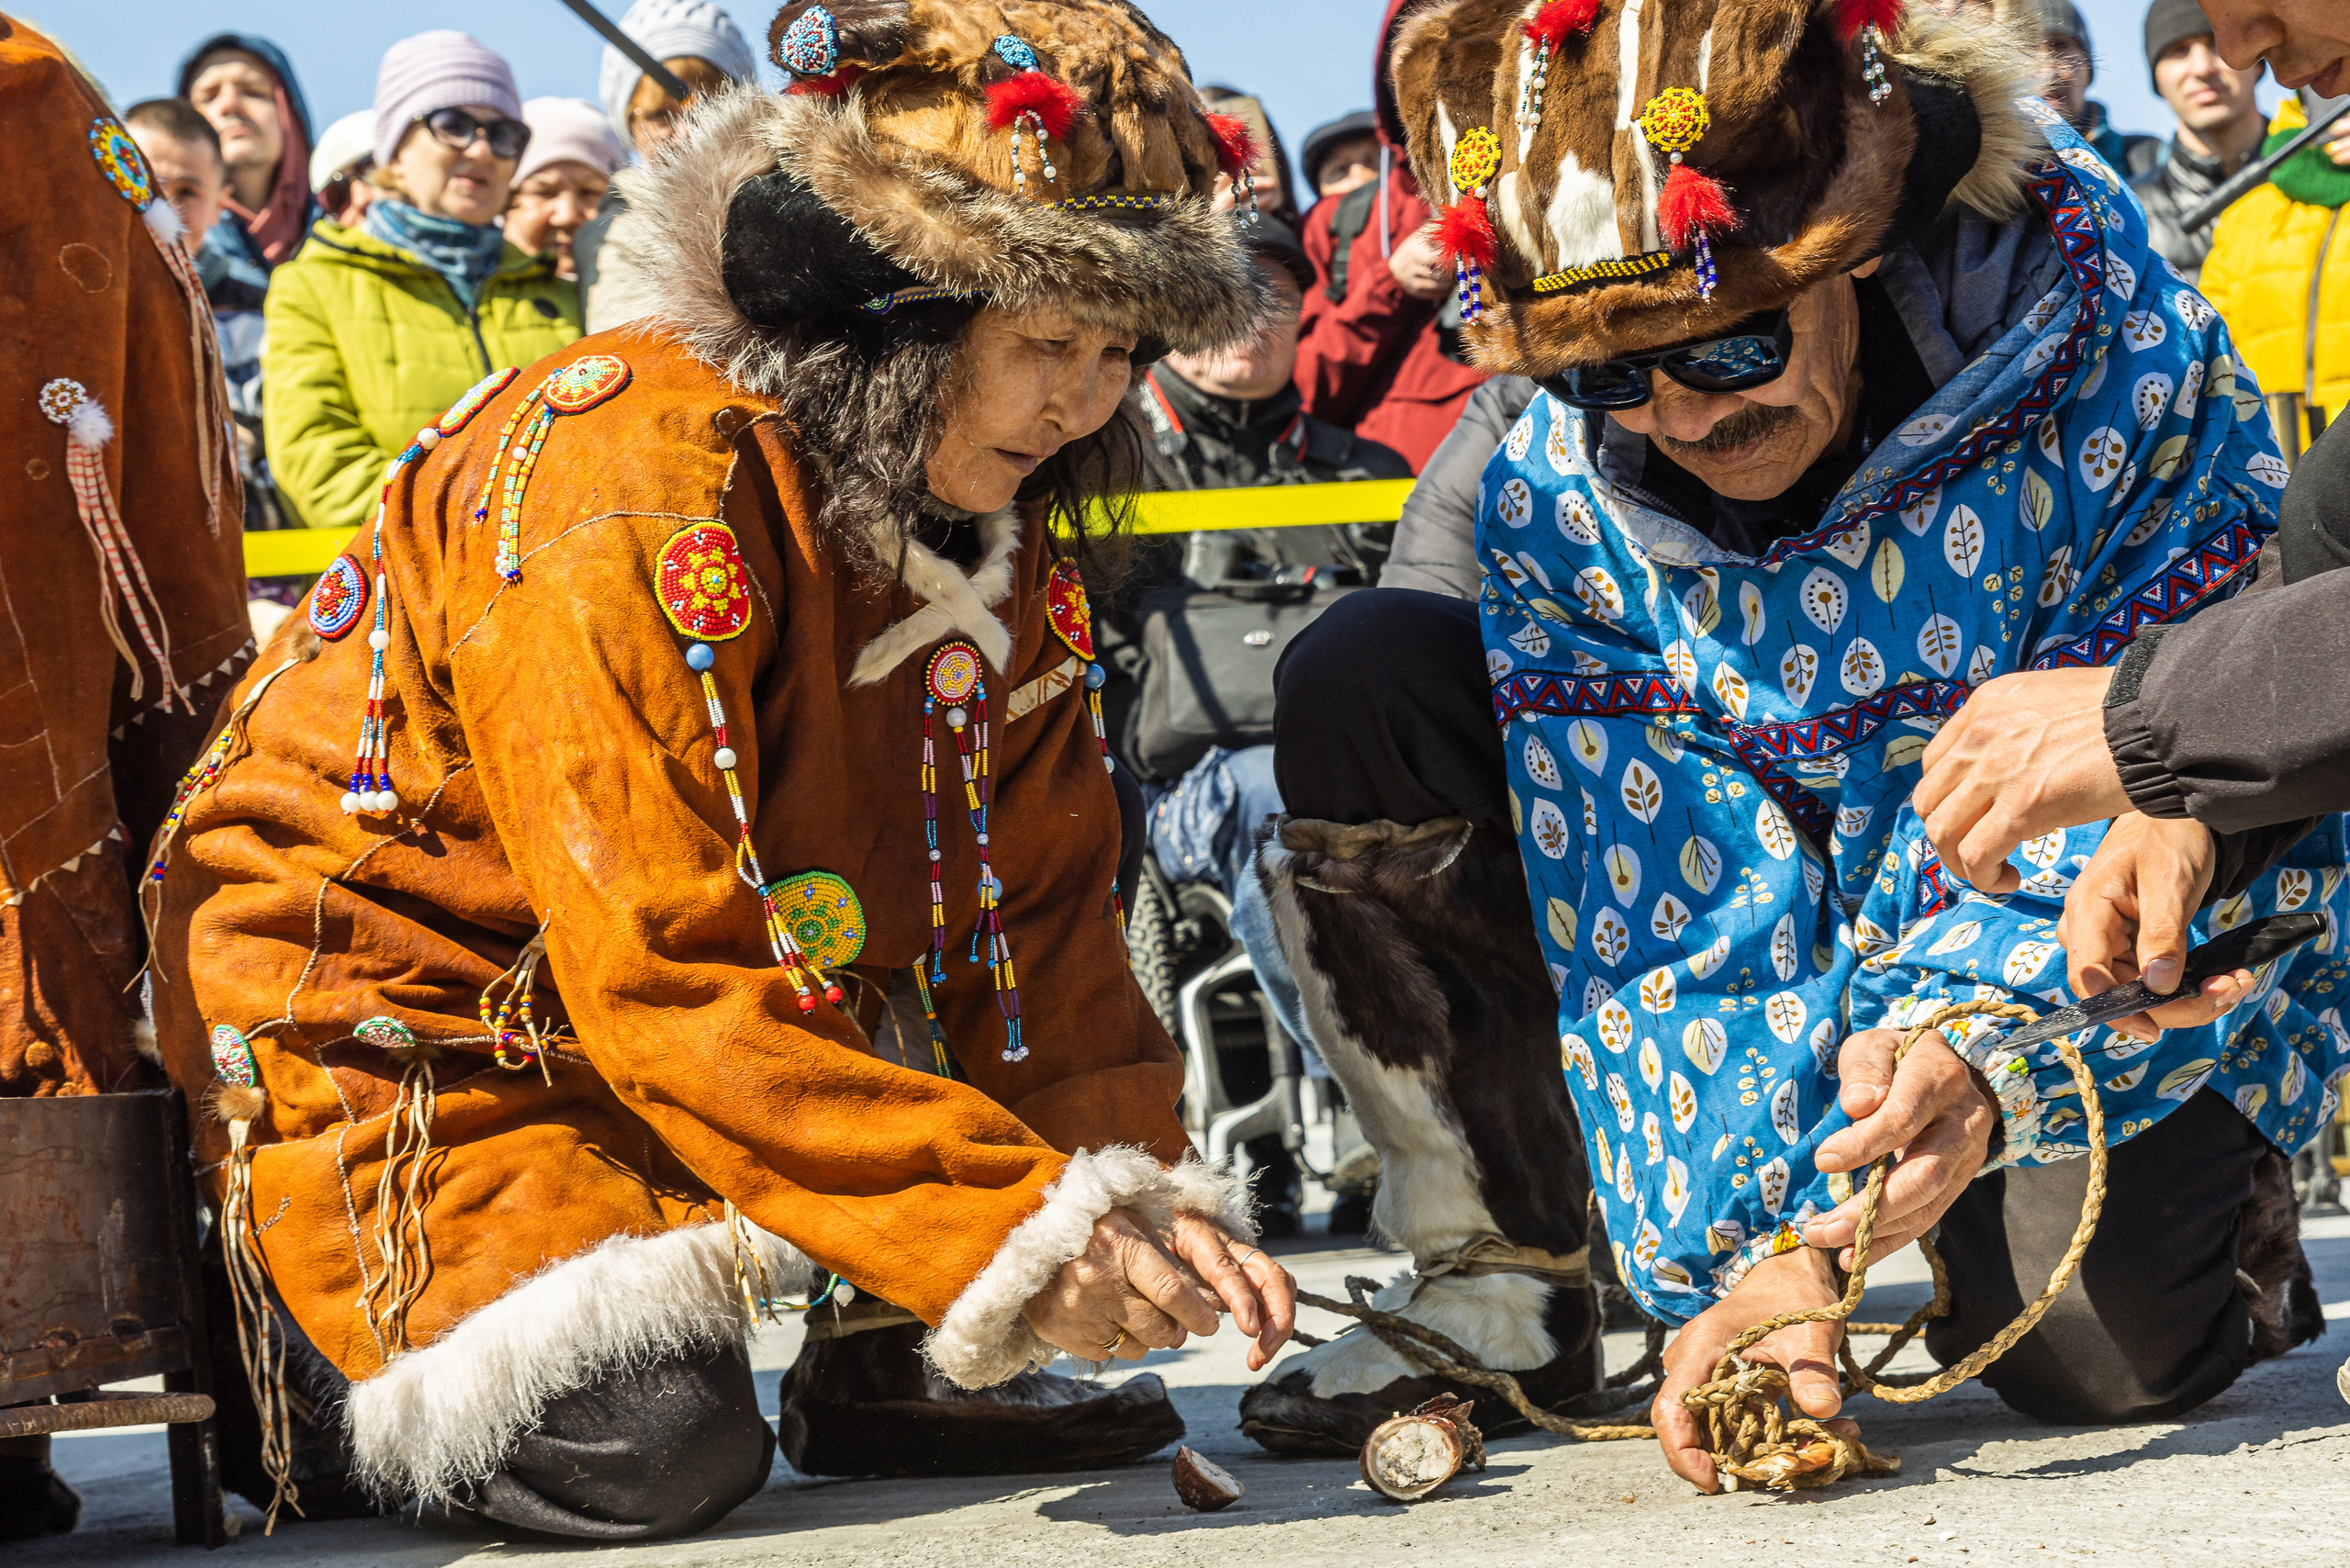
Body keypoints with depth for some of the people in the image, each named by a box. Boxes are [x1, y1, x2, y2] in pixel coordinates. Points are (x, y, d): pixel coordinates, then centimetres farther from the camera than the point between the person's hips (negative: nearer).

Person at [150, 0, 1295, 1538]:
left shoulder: (1013, 539, -2)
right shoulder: (634, 494, -29)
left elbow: (1039, 919, -1)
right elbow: (666, 979, -33)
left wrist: (1141, 1192, -18)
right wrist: (1010, 1231, -37)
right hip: (382, 1013, -8)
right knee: (648, 1449, -24)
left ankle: (892, 1351, 5)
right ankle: (332, 1329, 5)